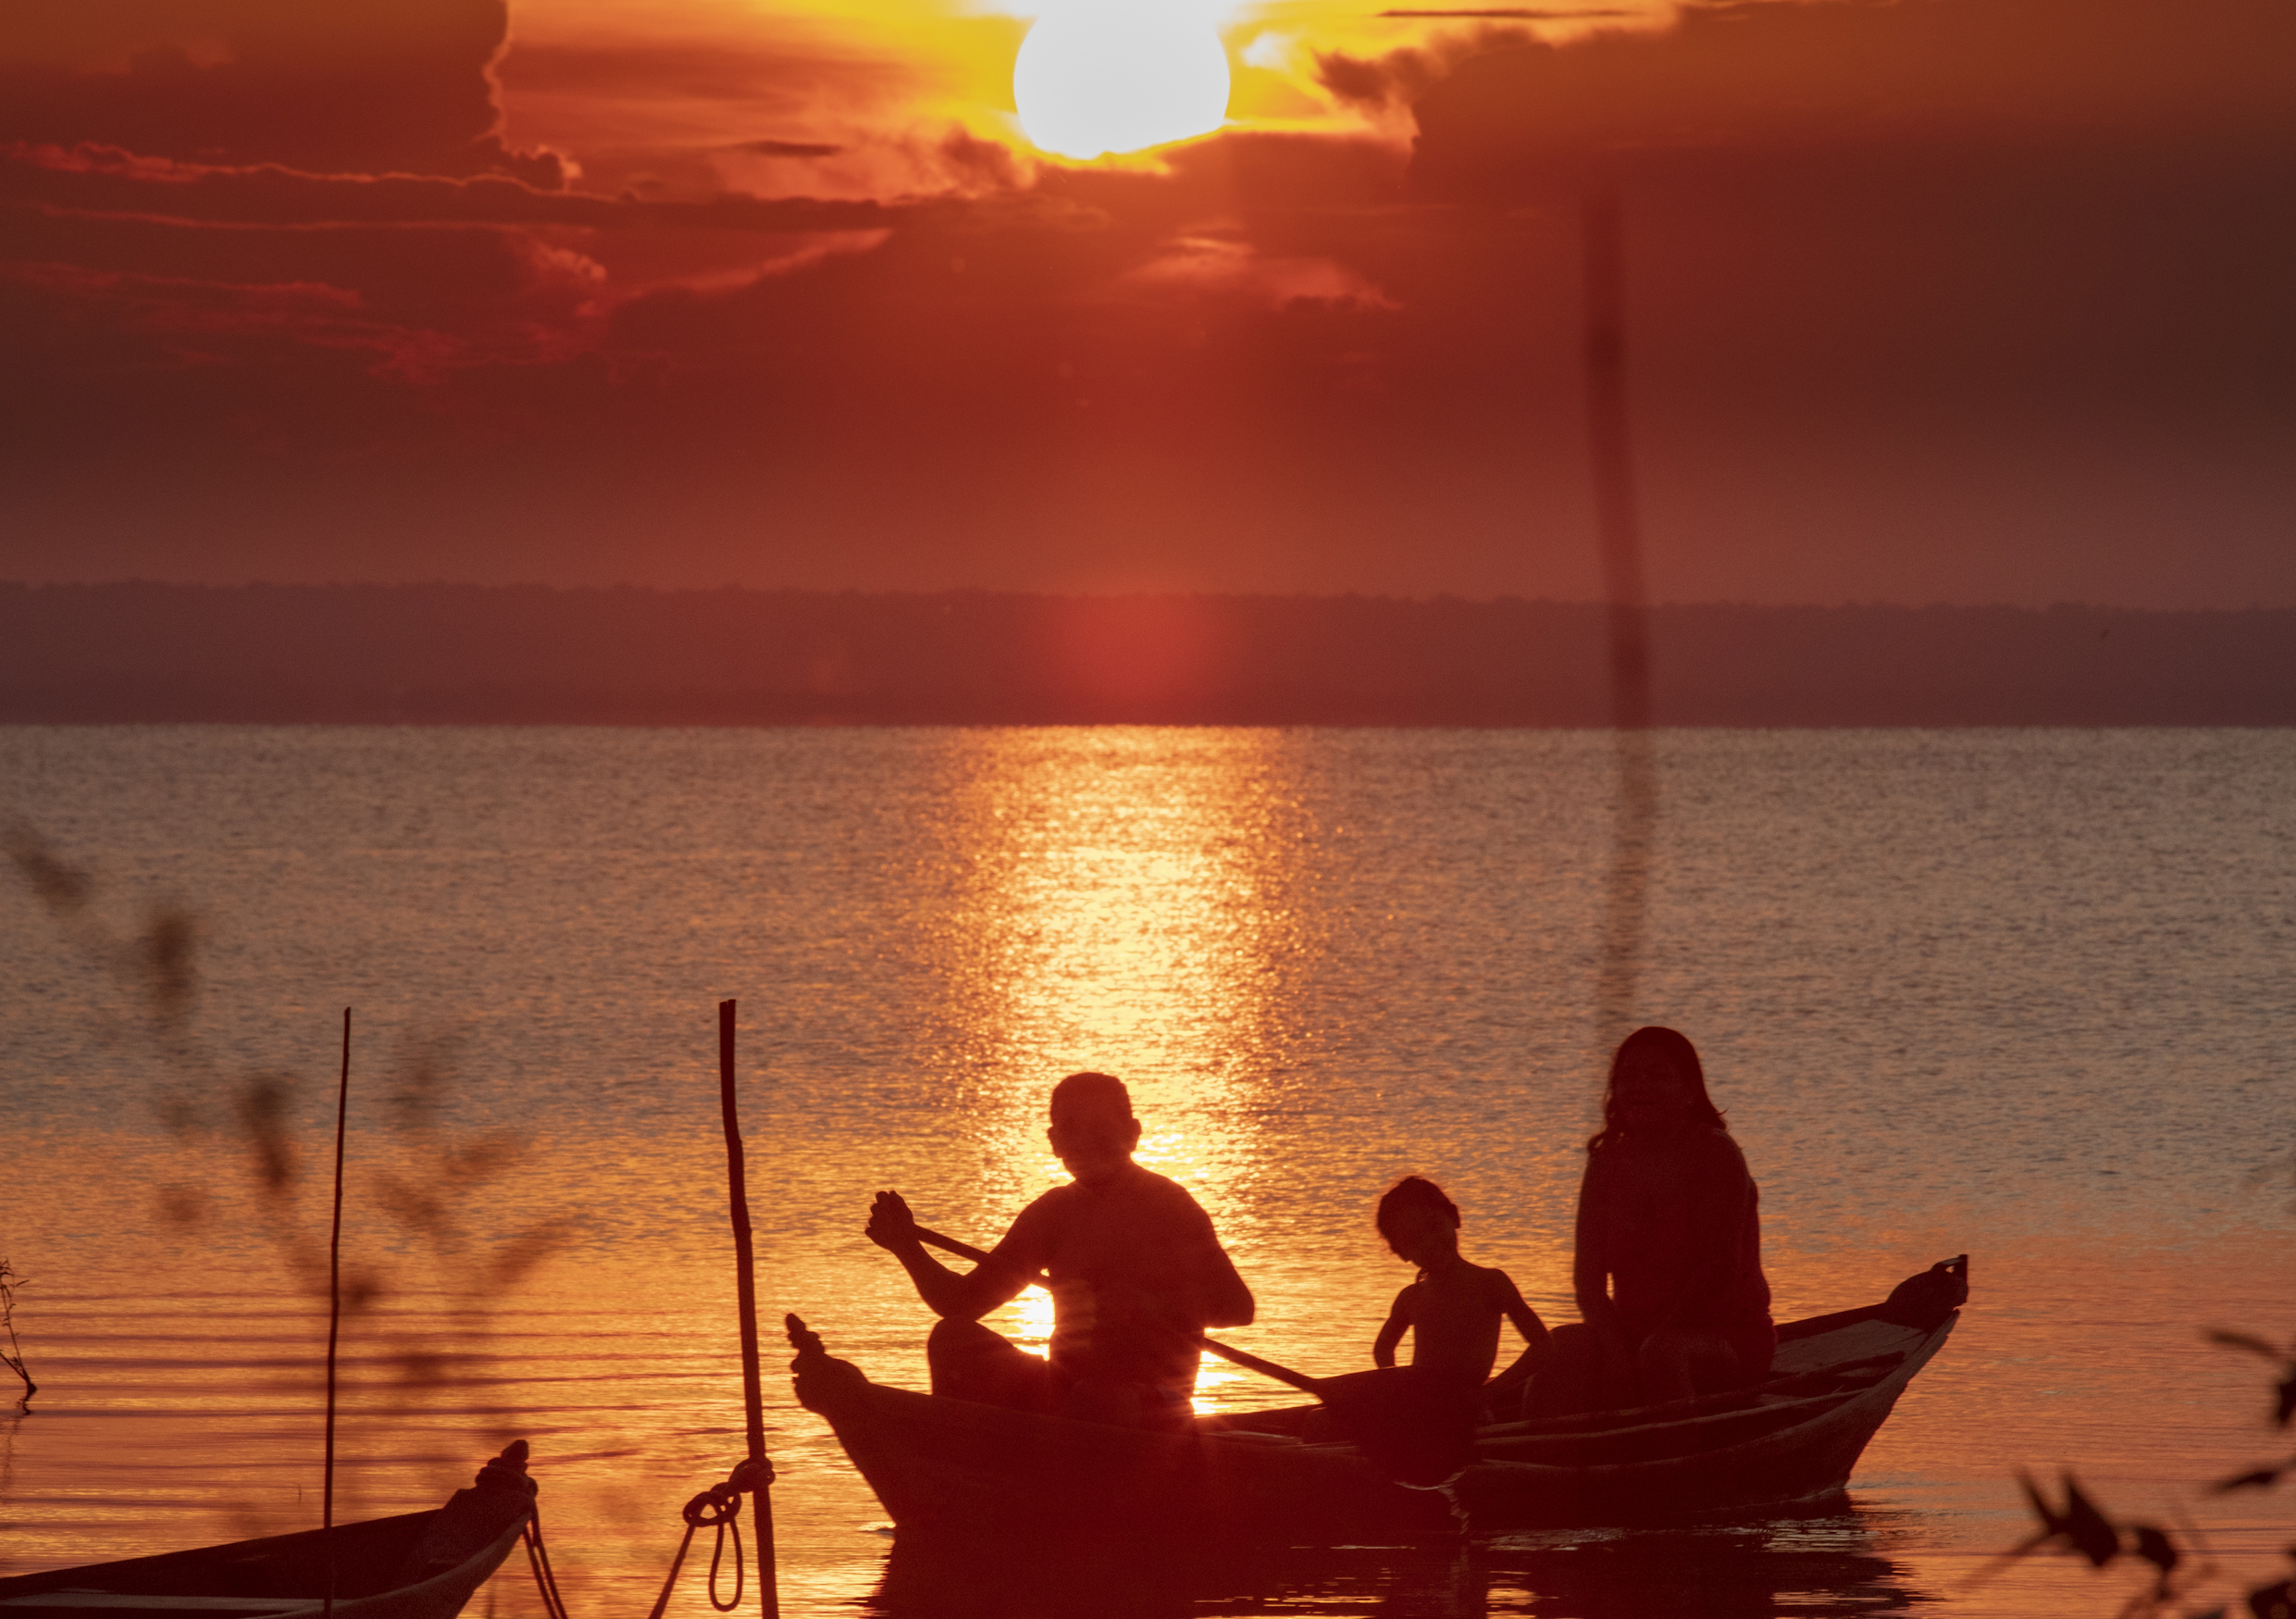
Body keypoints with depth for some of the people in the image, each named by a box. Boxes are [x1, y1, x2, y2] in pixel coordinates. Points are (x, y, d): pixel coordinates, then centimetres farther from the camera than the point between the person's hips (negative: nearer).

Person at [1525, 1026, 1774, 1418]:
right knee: (1562, 1348, -25)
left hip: (1730, 1341, -5)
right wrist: (1615, 1344, -17)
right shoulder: (1608, 1163, 8)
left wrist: (1659, 1335, -22)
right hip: (1634, 1331, 5)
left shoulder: (1715, 1154, -8)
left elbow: (1722, 1266, -16)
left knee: (1661, 1354, -39)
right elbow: (1588, 1274, 1)